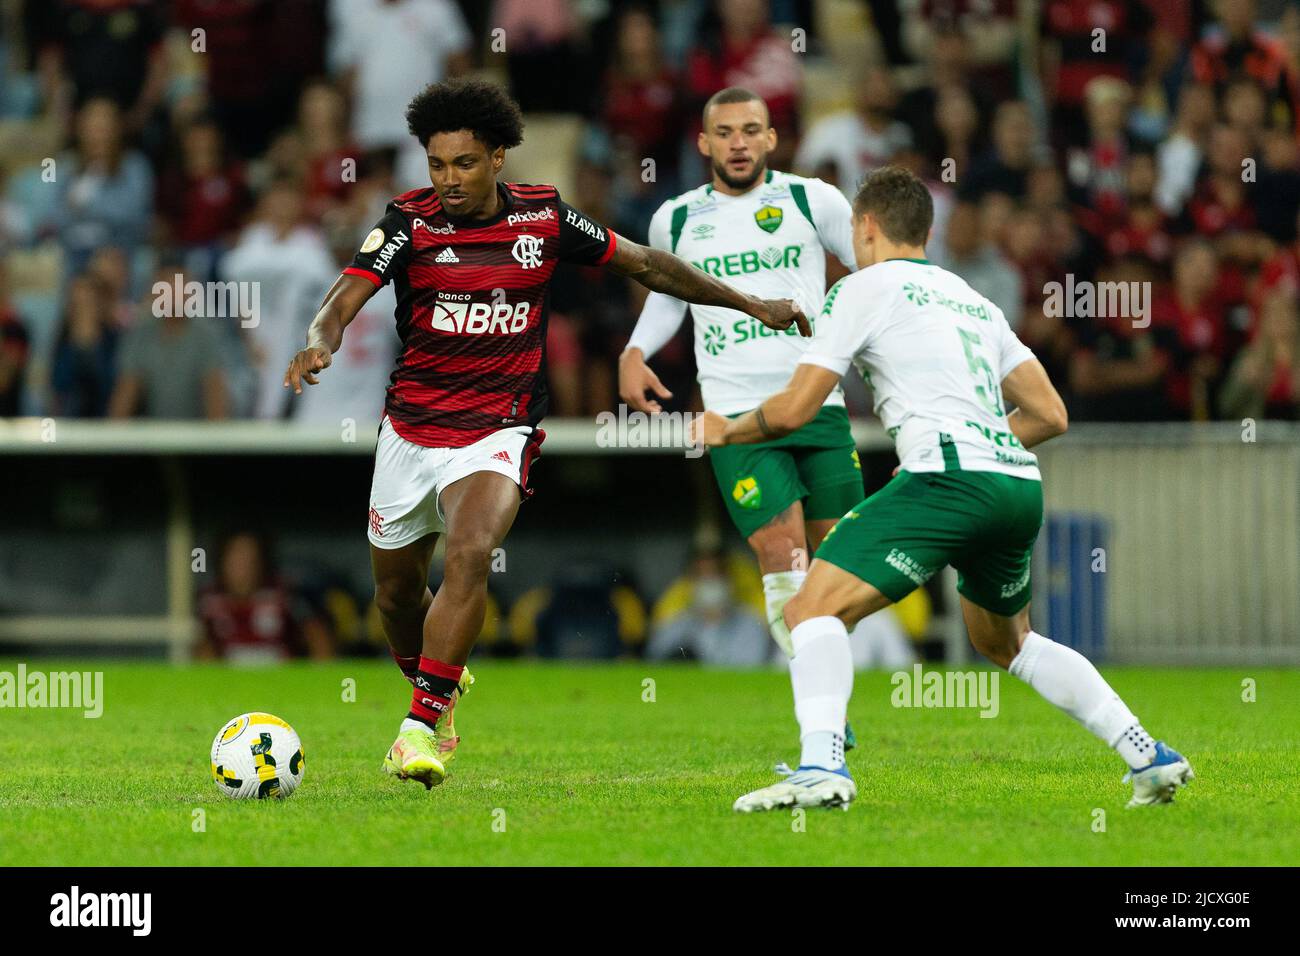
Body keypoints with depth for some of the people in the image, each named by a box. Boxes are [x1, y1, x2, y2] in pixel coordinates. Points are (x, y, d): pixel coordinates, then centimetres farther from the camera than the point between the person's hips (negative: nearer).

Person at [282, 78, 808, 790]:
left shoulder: (543, 217, -3)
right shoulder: (410, 221, -9)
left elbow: (642, 263, 10)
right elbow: (341, 304, -19)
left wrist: (749, 304, 14)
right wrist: (319, 344, -43)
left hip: (496, 434, -2)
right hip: (410, 429, 2)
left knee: (469, 555, -27)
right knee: (395, 587, 13)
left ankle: (423, 725, -23)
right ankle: (440, 684, 45)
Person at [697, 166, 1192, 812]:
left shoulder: (863, 289, 7)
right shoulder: (974, 301, 27)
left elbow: (793, 409, 3)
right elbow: (1050, 415, 22)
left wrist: (724, 430, 21)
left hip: (949, 476, -7)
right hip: (1020, 486, 7)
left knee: (814, 609, -9)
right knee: (1005, 641, 29)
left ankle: (820, 767, -31)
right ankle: (1150, 757, 22)